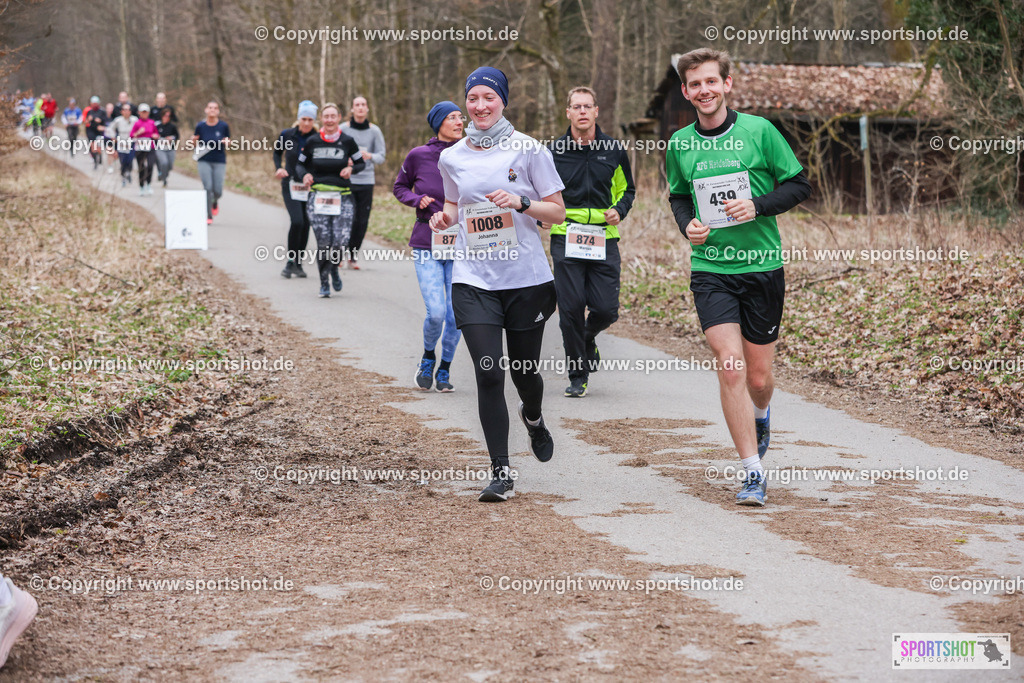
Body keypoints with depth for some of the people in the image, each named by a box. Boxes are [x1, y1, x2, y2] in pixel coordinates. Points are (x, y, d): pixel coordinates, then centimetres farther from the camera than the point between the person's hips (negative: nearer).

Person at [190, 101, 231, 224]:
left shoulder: (223, 126, -3)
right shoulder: (200, 126, -2)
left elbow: (228, 140, 9)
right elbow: (195, 143, 9)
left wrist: (226, 142, -14)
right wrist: (194, 140, -13)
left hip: (219, 162, 0)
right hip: (204, 161, 0)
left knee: (218, 190, -5)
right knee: (207, 187, -11)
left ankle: (214, 203, 32)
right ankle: (208, 216, 0)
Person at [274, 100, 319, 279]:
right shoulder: (287, 135, -3)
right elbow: (277, 152, 15)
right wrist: (278, 168, -1)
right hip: (290, 185, -1)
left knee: (305, 224, 4)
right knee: (296, 221, -16)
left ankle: (298, 264, 18)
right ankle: (290, 262, -3)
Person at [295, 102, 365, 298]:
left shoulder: (347, 141, 2)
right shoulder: (312, 142, 4)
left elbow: (361, 163, 12)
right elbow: (299, 163, 14)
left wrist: (351, 169, -9)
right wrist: (305, 175, -7)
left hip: (342, 198, 0)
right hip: (317, 198, 0)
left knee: (341, 241, -13)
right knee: (323, 243, -6)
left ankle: (334, 267, 21)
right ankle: (324, 283, 13)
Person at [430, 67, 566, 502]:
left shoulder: (528, 150, -2)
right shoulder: (451, 158, 7)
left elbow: (558, 211, 0)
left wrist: (520, 202, -17)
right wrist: (446, 217, 1)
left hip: (526, 279, -1)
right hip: (473, 281, 1)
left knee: (524, 371, 9)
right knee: (488, 375, -10)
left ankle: (533, 418, 46)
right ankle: (500, 474, -2)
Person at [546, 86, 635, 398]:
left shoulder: (614, 150, 7)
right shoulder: (553, 152, 4)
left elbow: (626, 189, 20)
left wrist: (619, 210, 0)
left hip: (603, 239, 1)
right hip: (565, 237, -1)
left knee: (606, 310, -3)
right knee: (571, 308, -7)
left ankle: (588, 339, 32)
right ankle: (577, 375, 7)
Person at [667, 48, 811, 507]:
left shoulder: (758, 131, -4)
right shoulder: (680, 144, 3)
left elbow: (799, 185, 1)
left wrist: (757, 206, -15)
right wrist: (687, 224, -2)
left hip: (763, 267, -1)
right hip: (710, 270, 1)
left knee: (758, 377, 7)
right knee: (730, 367, -14)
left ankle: (760, 417, 45)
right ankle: (753, 473, -6)